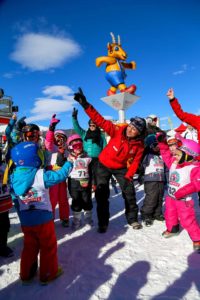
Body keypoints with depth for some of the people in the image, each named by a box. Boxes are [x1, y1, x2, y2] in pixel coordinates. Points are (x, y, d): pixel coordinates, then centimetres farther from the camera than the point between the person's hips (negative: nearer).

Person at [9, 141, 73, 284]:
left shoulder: (13, 178, -4)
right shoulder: (41, 175, -22)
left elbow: (15, 199, 7)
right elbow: (60, 175, -16)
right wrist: (69, 164, 1)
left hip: (25, 221, 5)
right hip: (43, 218, -5)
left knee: (29, 247, 24)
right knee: (49, 246, 15)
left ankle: (26, 274, 36)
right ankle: (48, 274, 28)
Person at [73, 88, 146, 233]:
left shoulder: (139, 145, -16)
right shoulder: (117, 131, -24)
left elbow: (134, 162, -8)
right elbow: (100, 120, -29)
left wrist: (128, 177, -16)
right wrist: (85, 105, -37)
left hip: (121, 168, 1)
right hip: (104, 165, -1)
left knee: (129, 192, 2)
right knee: (102, 194, 0)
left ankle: (133, 219, 26)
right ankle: (103, 223, 16)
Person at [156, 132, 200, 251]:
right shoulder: (173, 163, 0)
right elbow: (166, 154, 11)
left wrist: (184, 191, -37)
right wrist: (162, 142, 2)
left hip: (183, 200, -7)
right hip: (171, 196, 7)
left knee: (187, 220, -1)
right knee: (170, 215, 22)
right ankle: (172, 229, 46)